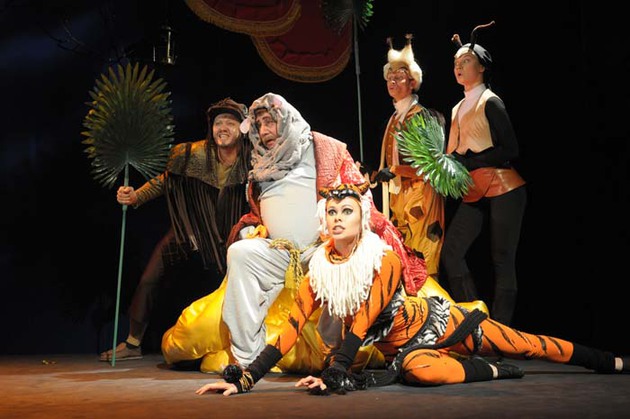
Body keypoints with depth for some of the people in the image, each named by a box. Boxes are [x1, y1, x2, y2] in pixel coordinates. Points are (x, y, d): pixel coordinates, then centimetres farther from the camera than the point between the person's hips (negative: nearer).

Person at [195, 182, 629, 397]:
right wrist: (244, 379, -26)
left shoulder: (385, 258, -24)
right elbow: (292, 327, -17)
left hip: (439, 321, -1)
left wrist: (332, 376, -36)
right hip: (401, 345, 2)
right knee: (417, 370, -36)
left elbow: (361, 323, -28)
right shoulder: (318, 269, -12)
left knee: (527, 344, 4)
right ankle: (492, 371, -9)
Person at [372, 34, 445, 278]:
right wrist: (375, 174, 12)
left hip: (419, 194, -7)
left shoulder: (422, 116, -7)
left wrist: (394, 171, -17)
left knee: (420, 260, -6)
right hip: (396, 195, 7)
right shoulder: (394, 119, 16)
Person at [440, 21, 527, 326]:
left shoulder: (490, 102, -4)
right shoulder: (458, 109, 17)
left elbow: (509, 150, -11)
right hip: (474, 193, 7)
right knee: (451, 252, -3)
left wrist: (467, 161, -16)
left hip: (503, 190, -7)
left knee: (502, 260, -3)